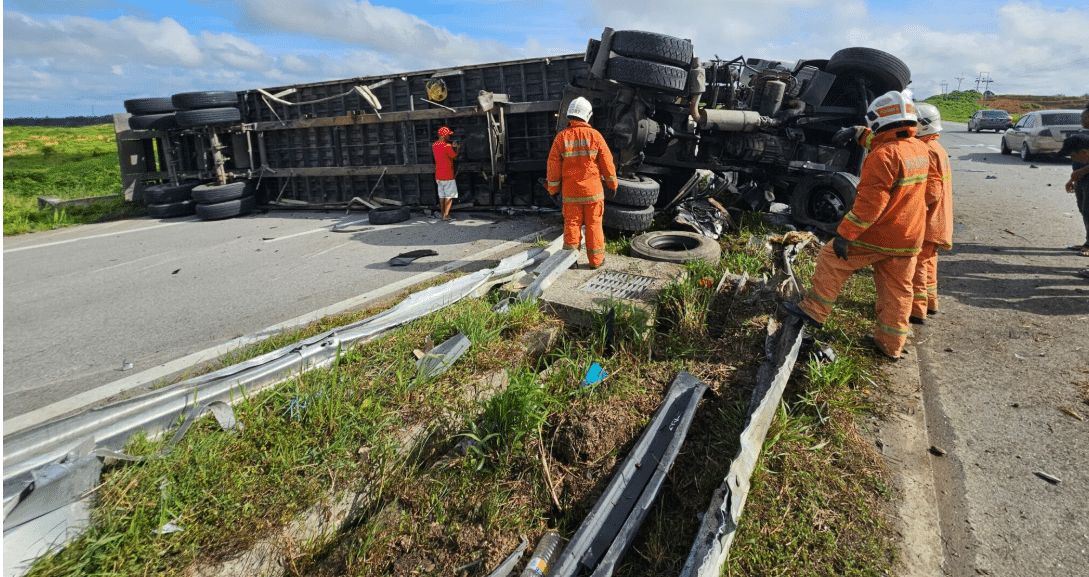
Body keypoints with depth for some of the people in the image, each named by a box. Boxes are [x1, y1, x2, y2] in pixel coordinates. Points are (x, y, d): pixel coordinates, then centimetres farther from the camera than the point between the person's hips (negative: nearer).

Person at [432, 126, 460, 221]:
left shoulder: (434, 145, 7)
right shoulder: (447, 146, -17)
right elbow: (454, 156, -6)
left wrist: (452, 147, 22)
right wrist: (457, 149, 11)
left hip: (438, 175, 7)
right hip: (447, 175, -7)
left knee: (441, 195, 14)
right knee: (450, 195, 0)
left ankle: (442, 214, 18)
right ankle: (446, 215, -5)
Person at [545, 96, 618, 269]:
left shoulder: (561, 137, -5)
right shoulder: (595, 135, -7)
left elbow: (553, 165, -1)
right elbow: (607, 162, -2)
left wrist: (553, 187, 10)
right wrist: (612, 183, 12)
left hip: (571, 191, 1)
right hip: (593, 190, -1)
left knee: (572, 224, 10)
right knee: (594, 224, 8)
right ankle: (595, 259, 14)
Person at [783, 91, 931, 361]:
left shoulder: (884, 155, -20)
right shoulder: (921, 150, 9)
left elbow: (870, 202, -26)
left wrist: (845, 234, -22)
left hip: (877, 236, -8)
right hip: (909, 239, 8)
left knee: (832, 260, 8)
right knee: (898, 289, 13)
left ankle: (814, 310, 13)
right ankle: (891, 344, 23)